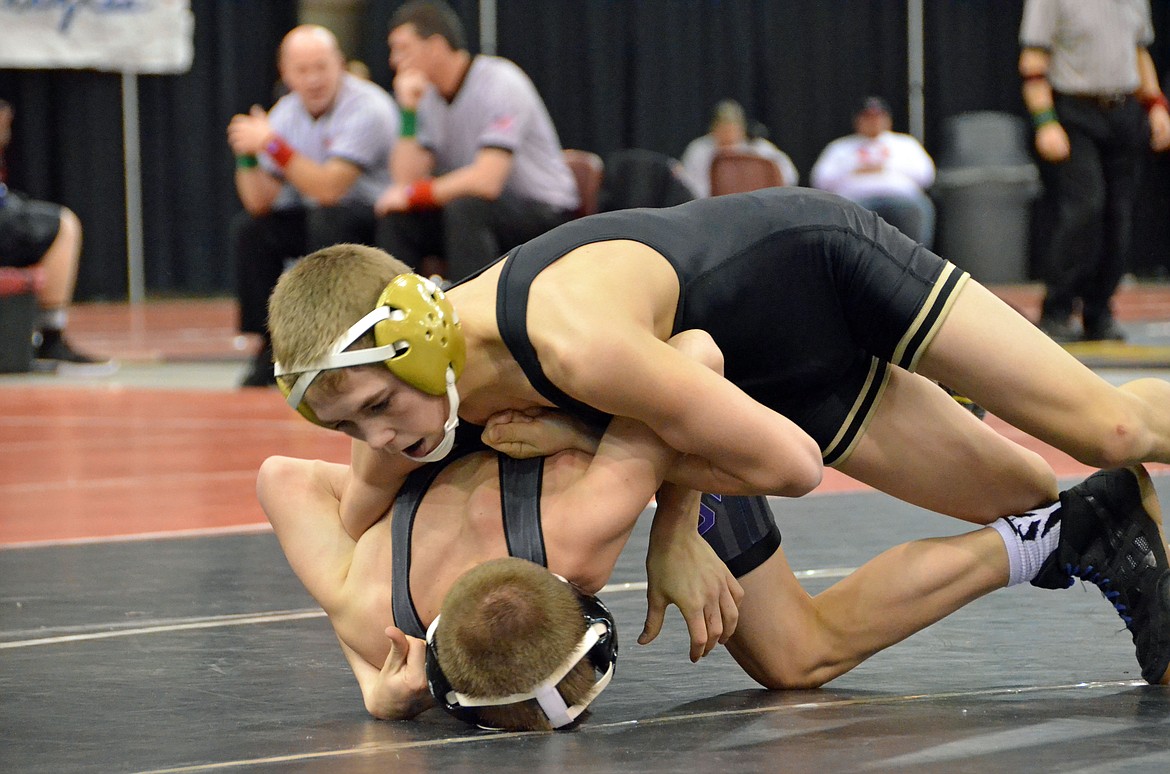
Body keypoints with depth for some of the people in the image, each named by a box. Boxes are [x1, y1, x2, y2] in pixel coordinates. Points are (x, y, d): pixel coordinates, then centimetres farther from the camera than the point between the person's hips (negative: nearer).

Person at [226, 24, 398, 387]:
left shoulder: (367, 108, -20)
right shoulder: (287, 112, 1)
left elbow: (328, 189, -29)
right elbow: (260, 203, -3)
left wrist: (273, 145, -31)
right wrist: (247, 156, -19)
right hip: (316, 218, 7)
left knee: (328, 220, -33)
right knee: (249, 228, -7)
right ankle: (270, 349, -2)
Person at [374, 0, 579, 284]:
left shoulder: (500, 83, -17)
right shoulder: (426, 95, 4)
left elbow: (487, 180, -27)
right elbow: (407, 180, -4)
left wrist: (413, 194, -16)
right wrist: (408, 113, -12)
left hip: (544, 212, -7)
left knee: (465, 208, -33)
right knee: (396, 216, -12)